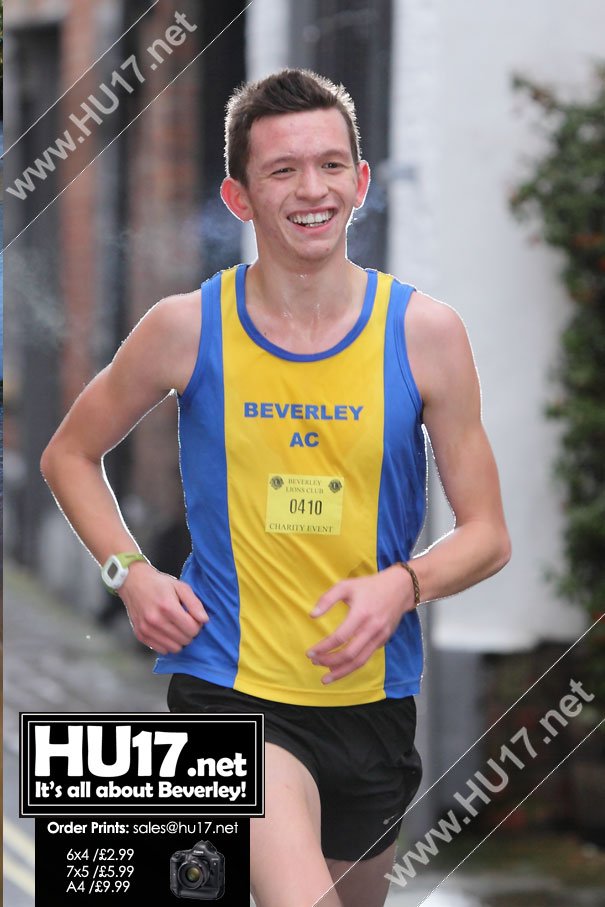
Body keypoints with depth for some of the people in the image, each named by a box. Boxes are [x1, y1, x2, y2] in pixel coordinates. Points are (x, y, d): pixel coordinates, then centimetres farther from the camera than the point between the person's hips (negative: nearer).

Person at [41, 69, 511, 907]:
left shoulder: (425, 332, -2)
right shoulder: (187, 328, -4)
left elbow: (486, 534, 2)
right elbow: (70, 455, 13)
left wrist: (402, 584, -18)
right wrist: (130, 573, -3)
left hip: (372, 695, 3)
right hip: (230, 688, -3)